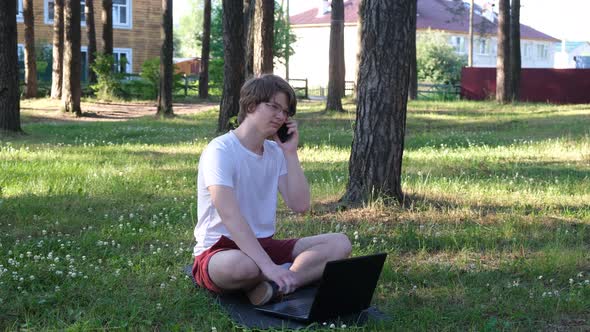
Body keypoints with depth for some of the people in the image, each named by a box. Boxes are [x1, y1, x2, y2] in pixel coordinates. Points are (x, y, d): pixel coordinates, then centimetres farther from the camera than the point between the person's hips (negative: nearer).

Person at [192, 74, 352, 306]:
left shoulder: (275, 152, 9)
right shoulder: (220, 150, -15)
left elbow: (300, 205, 1)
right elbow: (230, 216, -29)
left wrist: (290, 152, -4)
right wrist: (269, 266, -38)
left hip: (262, 244, 8)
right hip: (219, 250, -7)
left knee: (339, 243, -11)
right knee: (244, 266, -43)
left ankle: (272, 285, -28)